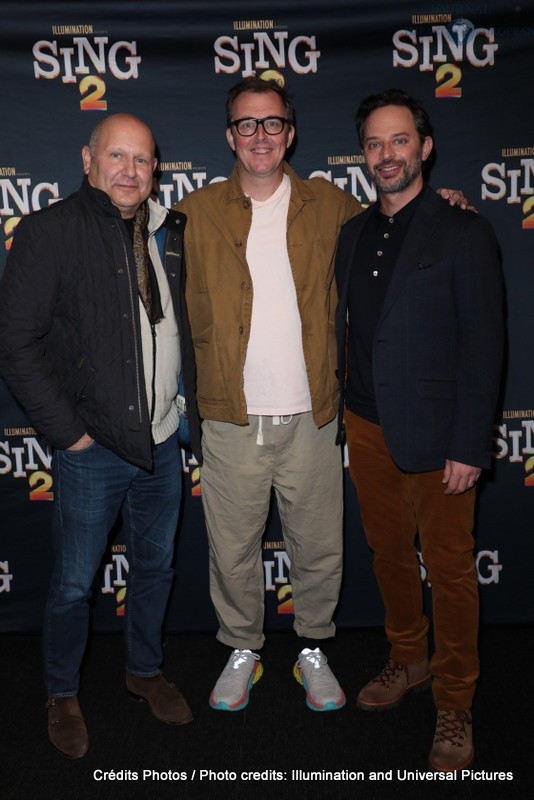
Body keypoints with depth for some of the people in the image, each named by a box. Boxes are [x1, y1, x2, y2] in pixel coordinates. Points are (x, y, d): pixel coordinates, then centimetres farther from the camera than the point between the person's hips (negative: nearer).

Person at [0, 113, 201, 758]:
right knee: (74, 582, 9)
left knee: (155, 565, 20)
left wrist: (189, 409, 8)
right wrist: (67, 430, -14)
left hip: (163, 441, 6)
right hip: (93, 448, -5)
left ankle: (144, 670, 43)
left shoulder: (169, 233, 8)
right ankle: (62, 695, 34)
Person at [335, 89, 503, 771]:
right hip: (365, 426, 5)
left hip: (434, 434, -5)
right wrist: (338, 412, 8)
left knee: (449, 570, 6)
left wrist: (468, 446, -14)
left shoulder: (463, 234, -7)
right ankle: (408, 659, 40)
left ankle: (454, 703, 24)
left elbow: (482, 347, -10)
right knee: (389, 554, 18)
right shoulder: (353, 233, 10)